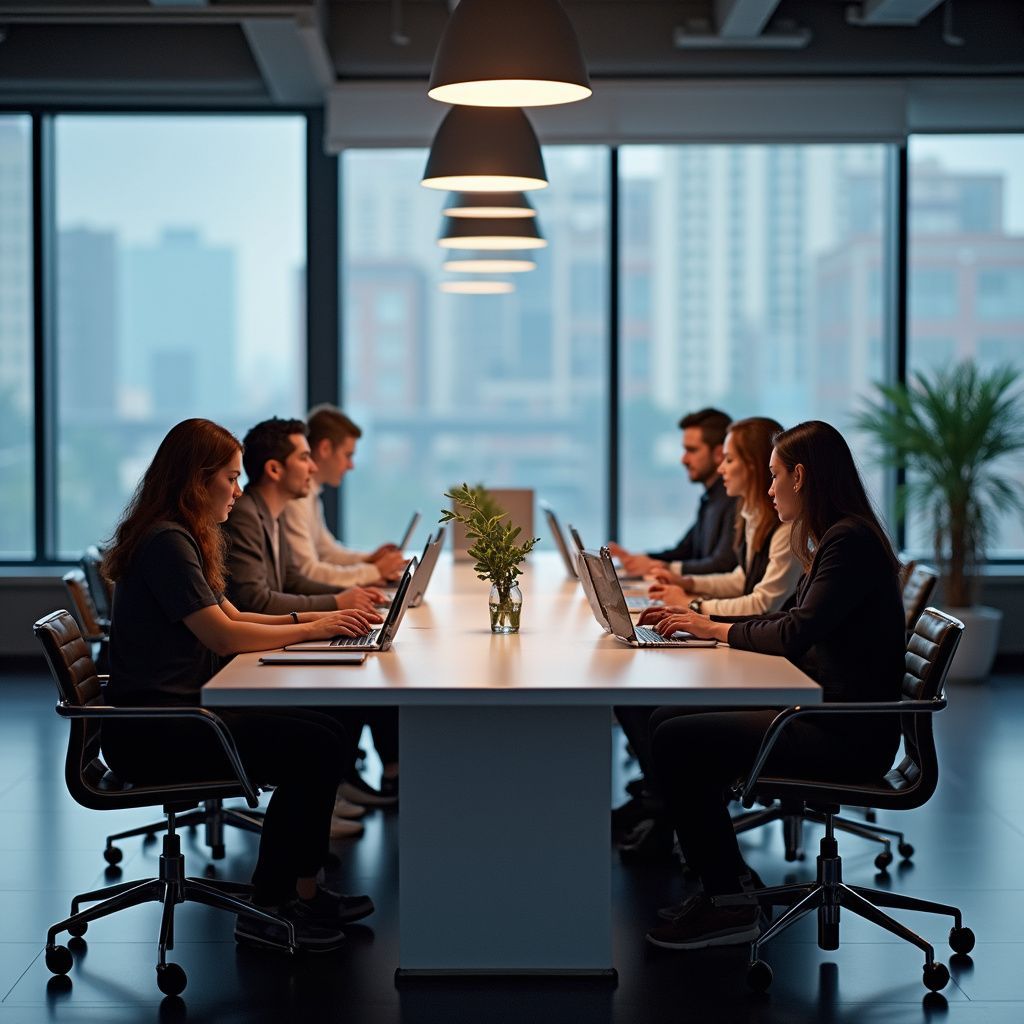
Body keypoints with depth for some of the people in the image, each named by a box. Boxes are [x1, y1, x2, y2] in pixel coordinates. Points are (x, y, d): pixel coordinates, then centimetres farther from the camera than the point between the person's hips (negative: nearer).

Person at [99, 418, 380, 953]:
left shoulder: (182, 538, 17)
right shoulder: (166, 542, -15)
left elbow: (228, 616, 21)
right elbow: (222, 634, -19)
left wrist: (311, 618, 8)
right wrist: (311, 629, -9)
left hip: (179, 710, 10)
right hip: (147, 731, -10)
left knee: (329, 735, -1)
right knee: (313, 748, -17)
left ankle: (305, 889, 6)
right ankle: (266, 912, -7)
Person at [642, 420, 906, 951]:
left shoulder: (850, 542, -17)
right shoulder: (835, 539, 16)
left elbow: (795, 633, -24)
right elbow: (789, 621, 23)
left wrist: (719, 629, -8)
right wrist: (701, 619, 15)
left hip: (847, 736, -10)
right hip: (822, 714, 10)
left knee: (677, 742, -16)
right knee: (667, 722, 7)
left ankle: (729, 904, -6)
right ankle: (727, 877, 12)